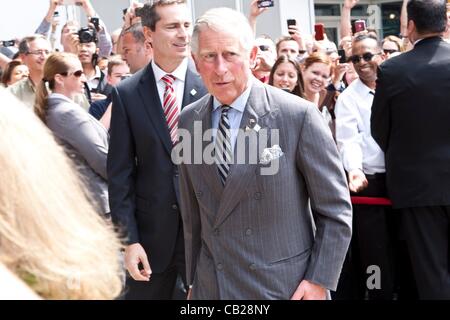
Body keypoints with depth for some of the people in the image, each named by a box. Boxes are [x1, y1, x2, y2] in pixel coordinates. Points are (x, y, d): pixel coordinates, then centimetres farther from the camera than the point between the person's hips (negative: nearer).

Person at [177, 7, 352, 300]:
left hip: (287, 286, -3)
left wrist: (319, 281, -11)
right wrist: (194, 278, 10)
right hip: (212, 287, 4)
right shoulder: (189, 121, 2)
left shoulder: (299, 116, -12)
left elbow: (336, 210, -8)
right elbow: (192, 213, 9)